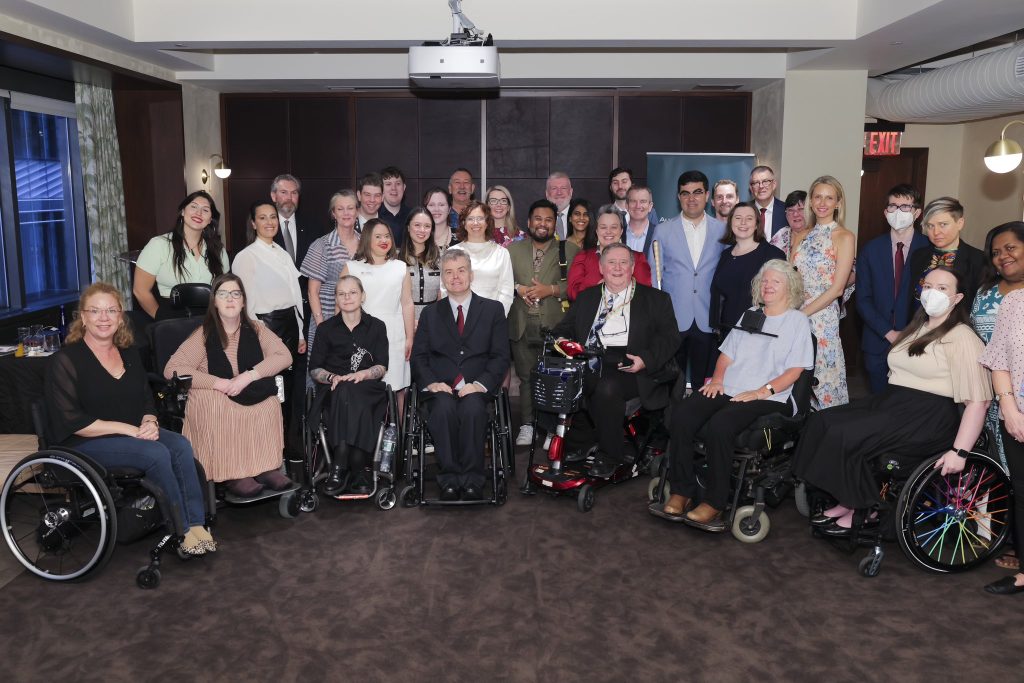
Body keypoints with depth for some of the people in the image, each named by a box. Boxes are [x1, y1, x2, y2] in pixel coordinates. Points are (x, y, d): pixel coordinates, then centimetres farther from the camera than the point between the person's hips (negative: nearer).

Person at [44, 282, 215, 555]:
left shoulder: (129, 354, 13)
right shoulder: (65, 360, -8)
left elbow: (147, 400, 15)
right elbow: (72, 422, -16)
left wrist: (149, 423, -9)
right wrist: (128, 429, -21)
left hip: (132, 432, 6)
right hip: (82, 443, -6)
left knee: (181, 445, -24)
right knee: (156, 453, -30)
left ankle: (197, 524, -26)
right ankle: (182, 530, -19)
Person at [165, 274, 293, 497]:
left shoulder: (255, 330, 10)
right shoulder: (203, 335, 1)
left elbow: (284, 356, -3)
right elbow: (172, 369, -9)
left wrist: (249, 376, -18)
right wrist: (220, 383, -19)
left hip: (255, 399, 2)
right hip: (214, 402, -2)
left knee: (269, 403, -30)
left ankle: (266, 466, -23)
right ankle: (232, 474, -30)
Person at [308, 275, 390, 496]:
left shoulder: (376, 326, 15)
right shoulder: (326, 328, 17)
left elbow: (382, 367, 7)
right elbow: (314, 369, 10)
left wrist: (362, 374, -15)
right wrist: (333, 377, -11)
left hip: (368, 389, 0)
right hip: (334, 390, 1)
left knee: (348, 394, -37)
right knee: (346, 393, -37)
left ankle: (339, 469, -37)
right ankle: (357, 470, -36)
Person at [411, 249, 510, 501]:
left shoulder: (493, 310, 13)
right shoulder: (430, 313, 19)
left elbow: (500, 356, 5)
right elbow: (419, 356, 10)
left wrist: (480, 384, -13)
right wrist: (431, 382, -11)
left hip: (476, 389, -1)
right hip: (441, 388, 1)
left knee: (472, 408, -35)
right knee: (443, 409, -33)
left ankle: (472, 481, -26)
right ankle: (449, 480, -25)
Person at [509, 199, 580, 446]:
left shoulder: (569, 250, 7)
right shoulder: (513, 249, 14)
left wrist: (550, 289, -13)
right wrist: (518, 288, -8)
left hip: (554, 324, -2)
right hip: (522, 324, 2)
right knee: (526, 377, 6)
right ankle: (527, 426, 16)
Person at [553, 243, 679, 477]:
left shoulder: (655, 299, 14)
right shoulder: (586, 298, 25)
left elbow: (669, 337, 4)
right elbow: (563, 329, 19)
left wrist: (645, 359, -14)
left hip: (628, 367, -3)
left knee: (607, 388, -35)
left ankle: (608, 457, -17)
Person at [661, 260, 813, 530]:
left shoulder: (797, 321, 8)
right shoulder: (749, 314, 25)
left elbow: (794, 370, -2)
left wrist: (762, 391, -15)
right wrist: (717, 378, 2)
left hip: (769, 397, -5)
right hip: (728, 390, 5)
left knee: (720, 424, -34)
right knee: (681, 414, -22)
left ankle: (714, 502, -22)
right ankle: (681, 492, -18)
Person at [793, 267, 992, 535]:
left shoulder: (962, 338, -9)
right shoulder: (918, 328, 19)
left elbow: (978, 400, -17)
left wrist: (959, 451, -24)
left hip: (928, 419, -8)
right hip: (892, 402, 8)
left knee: (844, 435, -26)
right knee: (820, 421, -12)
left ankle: (861, 509, -6)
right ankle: (846, 501, -8)